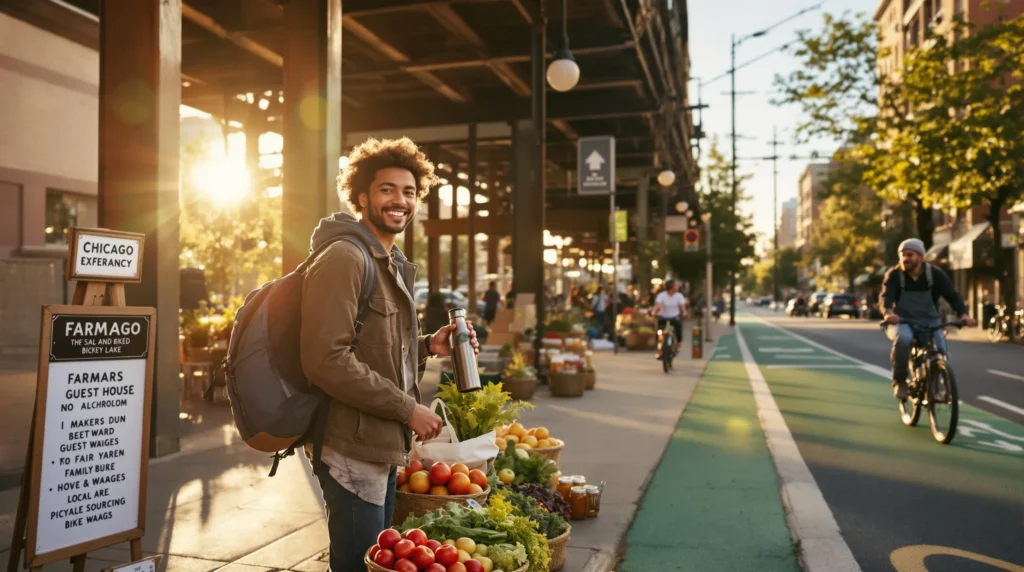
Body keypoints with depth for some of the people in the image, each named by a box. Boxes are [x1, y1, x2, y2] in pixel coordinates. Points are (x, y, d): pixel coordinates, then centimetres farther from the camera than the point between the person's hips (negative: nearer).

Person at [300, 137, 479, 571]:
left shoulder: (393, 265, 16)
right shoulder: (344, 259, -16)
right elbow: (326, 360, -25)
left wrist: (428, 346, 3)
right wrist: (407, 409, -20)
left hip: (383, 445, 10)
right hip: (353, 449, -10)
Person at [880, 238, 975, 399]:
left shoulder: (935, 274, -3)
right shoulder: (894, 275, -9)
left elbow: (952, 295, -11)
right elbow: (885, 297, -23)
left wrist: (964, 314, -31)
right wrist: (888, 312, -46)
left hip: (929, 322, 2)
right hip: (901, 321, -2)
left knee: (941, 350, -23)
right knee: (903, 338, -36)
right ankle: (899, 381, -19)